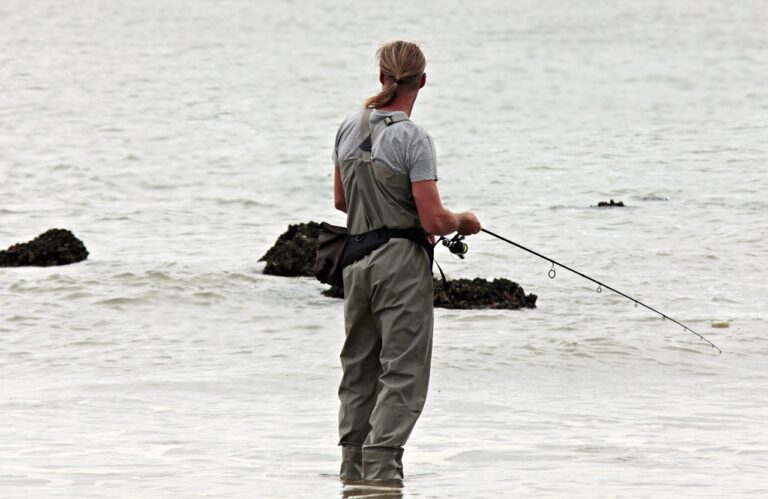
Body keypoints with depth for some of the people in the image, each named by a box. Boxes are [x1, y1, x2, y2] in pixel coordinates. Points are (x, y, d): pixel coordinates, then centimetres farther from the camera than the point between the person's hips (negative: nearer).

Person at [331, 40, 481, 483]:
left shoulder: (350, 128, 6)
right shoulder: (413, 139, -14)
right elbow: (433, 221, -16)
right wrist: (464, 221, 4)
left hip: (357, 259, 7)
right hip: (402, 263, -7)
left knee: (359, 368, 16)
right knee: (403, 371, -4)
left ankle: (353, 465, 20)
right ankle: (380, 468, -12)